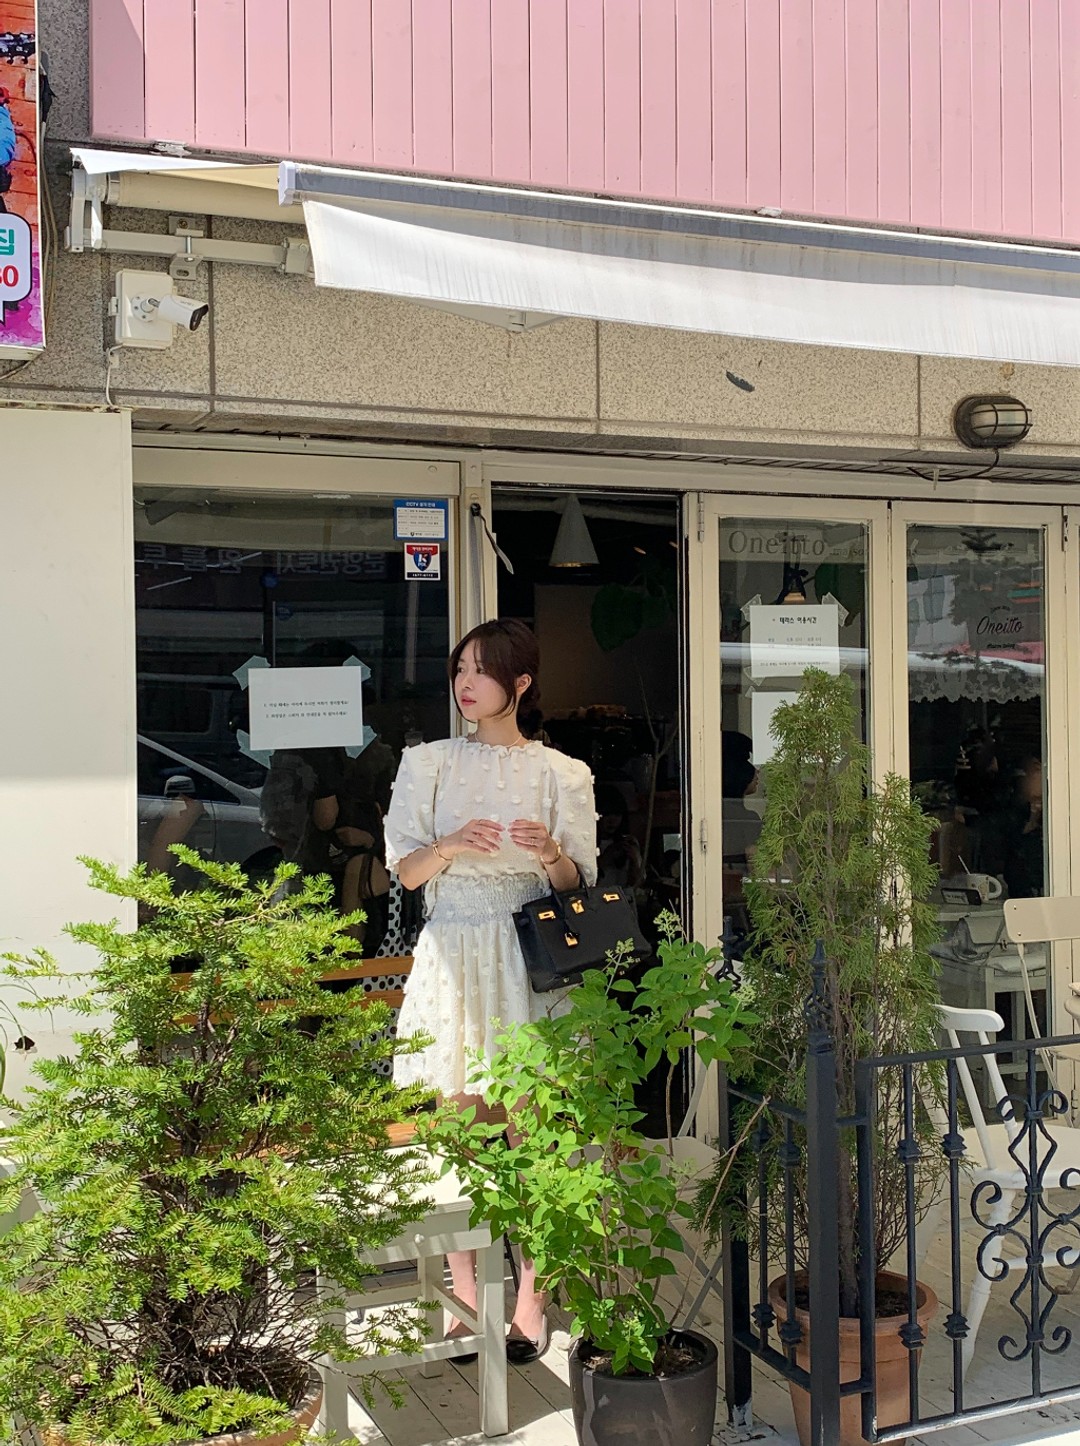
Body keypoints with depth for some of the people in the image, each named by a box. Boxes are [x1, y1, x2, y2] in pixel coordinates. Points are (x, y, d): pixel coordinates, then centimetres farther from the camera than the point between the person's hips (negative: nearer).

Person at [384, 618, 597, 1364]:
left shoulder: (561, 773, 4)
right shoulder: (428, 764, 8)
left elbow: (579, 882, 4)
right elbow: (405, 870, 3)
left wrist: (550, 853, -17)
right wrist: (451, 846, -16)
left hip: (530, 956, -1)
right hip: (454, 954, 2)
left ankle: (530, 1300, 14)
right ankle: (465, 1297, 17)